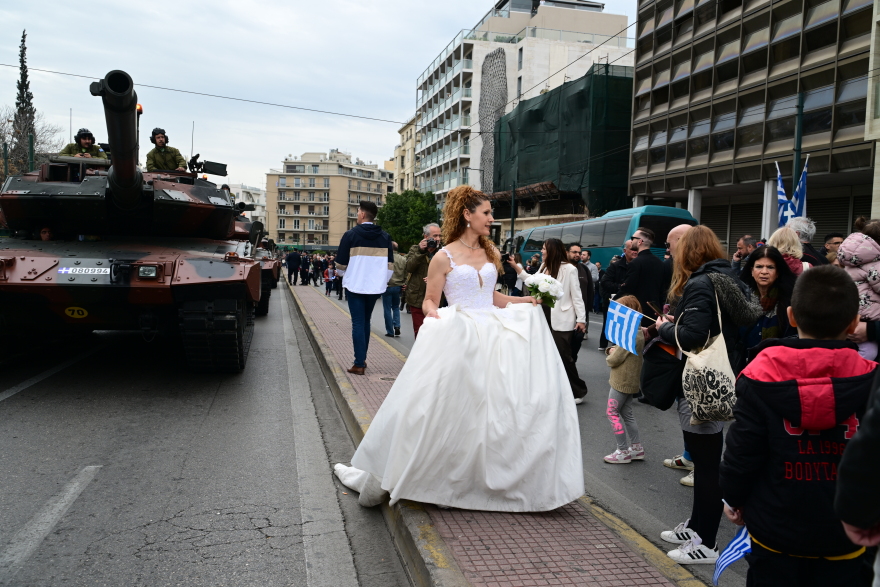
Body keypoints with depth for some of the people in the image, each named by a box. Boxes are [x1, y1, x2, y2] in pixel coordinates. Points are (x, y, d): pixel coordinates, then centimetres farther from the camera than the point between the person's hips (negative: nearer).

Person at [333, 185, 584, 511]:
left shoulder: (490, 253, 14)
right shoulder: (444, 257, -2)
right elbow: (429, 301, 0)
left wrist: (529, 299, 15)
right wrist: (433, 315, -22)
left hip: (495, 335, 5)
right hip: (458, 338, -5)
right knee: (450, 410, -5)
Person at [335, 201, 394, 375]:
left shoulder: (351, 234, -7)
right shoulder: (385, 237, 3)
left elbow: (341, 263, -2)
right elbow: (390, 264, 4)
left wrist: (342, 273, 20)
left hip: (356, 285, -4)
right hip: (375, 286, 4)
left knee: (358, 323, -1)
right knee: (366, 322, 18)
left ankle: (359, 364, -4)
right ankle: (362, 359, 23)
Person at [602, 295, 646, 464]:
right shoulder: (638, 331, 8)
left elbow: (614, 359, -22)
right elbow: (623, 351, 14)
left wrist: (610, 356, -1)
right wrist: (612, 350, -6)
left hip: (622, 381, -10)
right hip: (631, 380, 10)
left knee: (612, 412, -2)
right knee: (626, 413, 17)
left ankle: (623, 451, 2)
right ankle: (636, 448, 23)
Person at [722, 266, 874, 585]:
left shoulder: (761, 378, -17)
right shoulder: (870, 382, -14)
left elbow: (742, 450, -10)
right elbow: (873, 464, -6)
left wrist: (734, 498, 6)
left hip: (775, 531, 0)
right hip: (845, 537, 1)